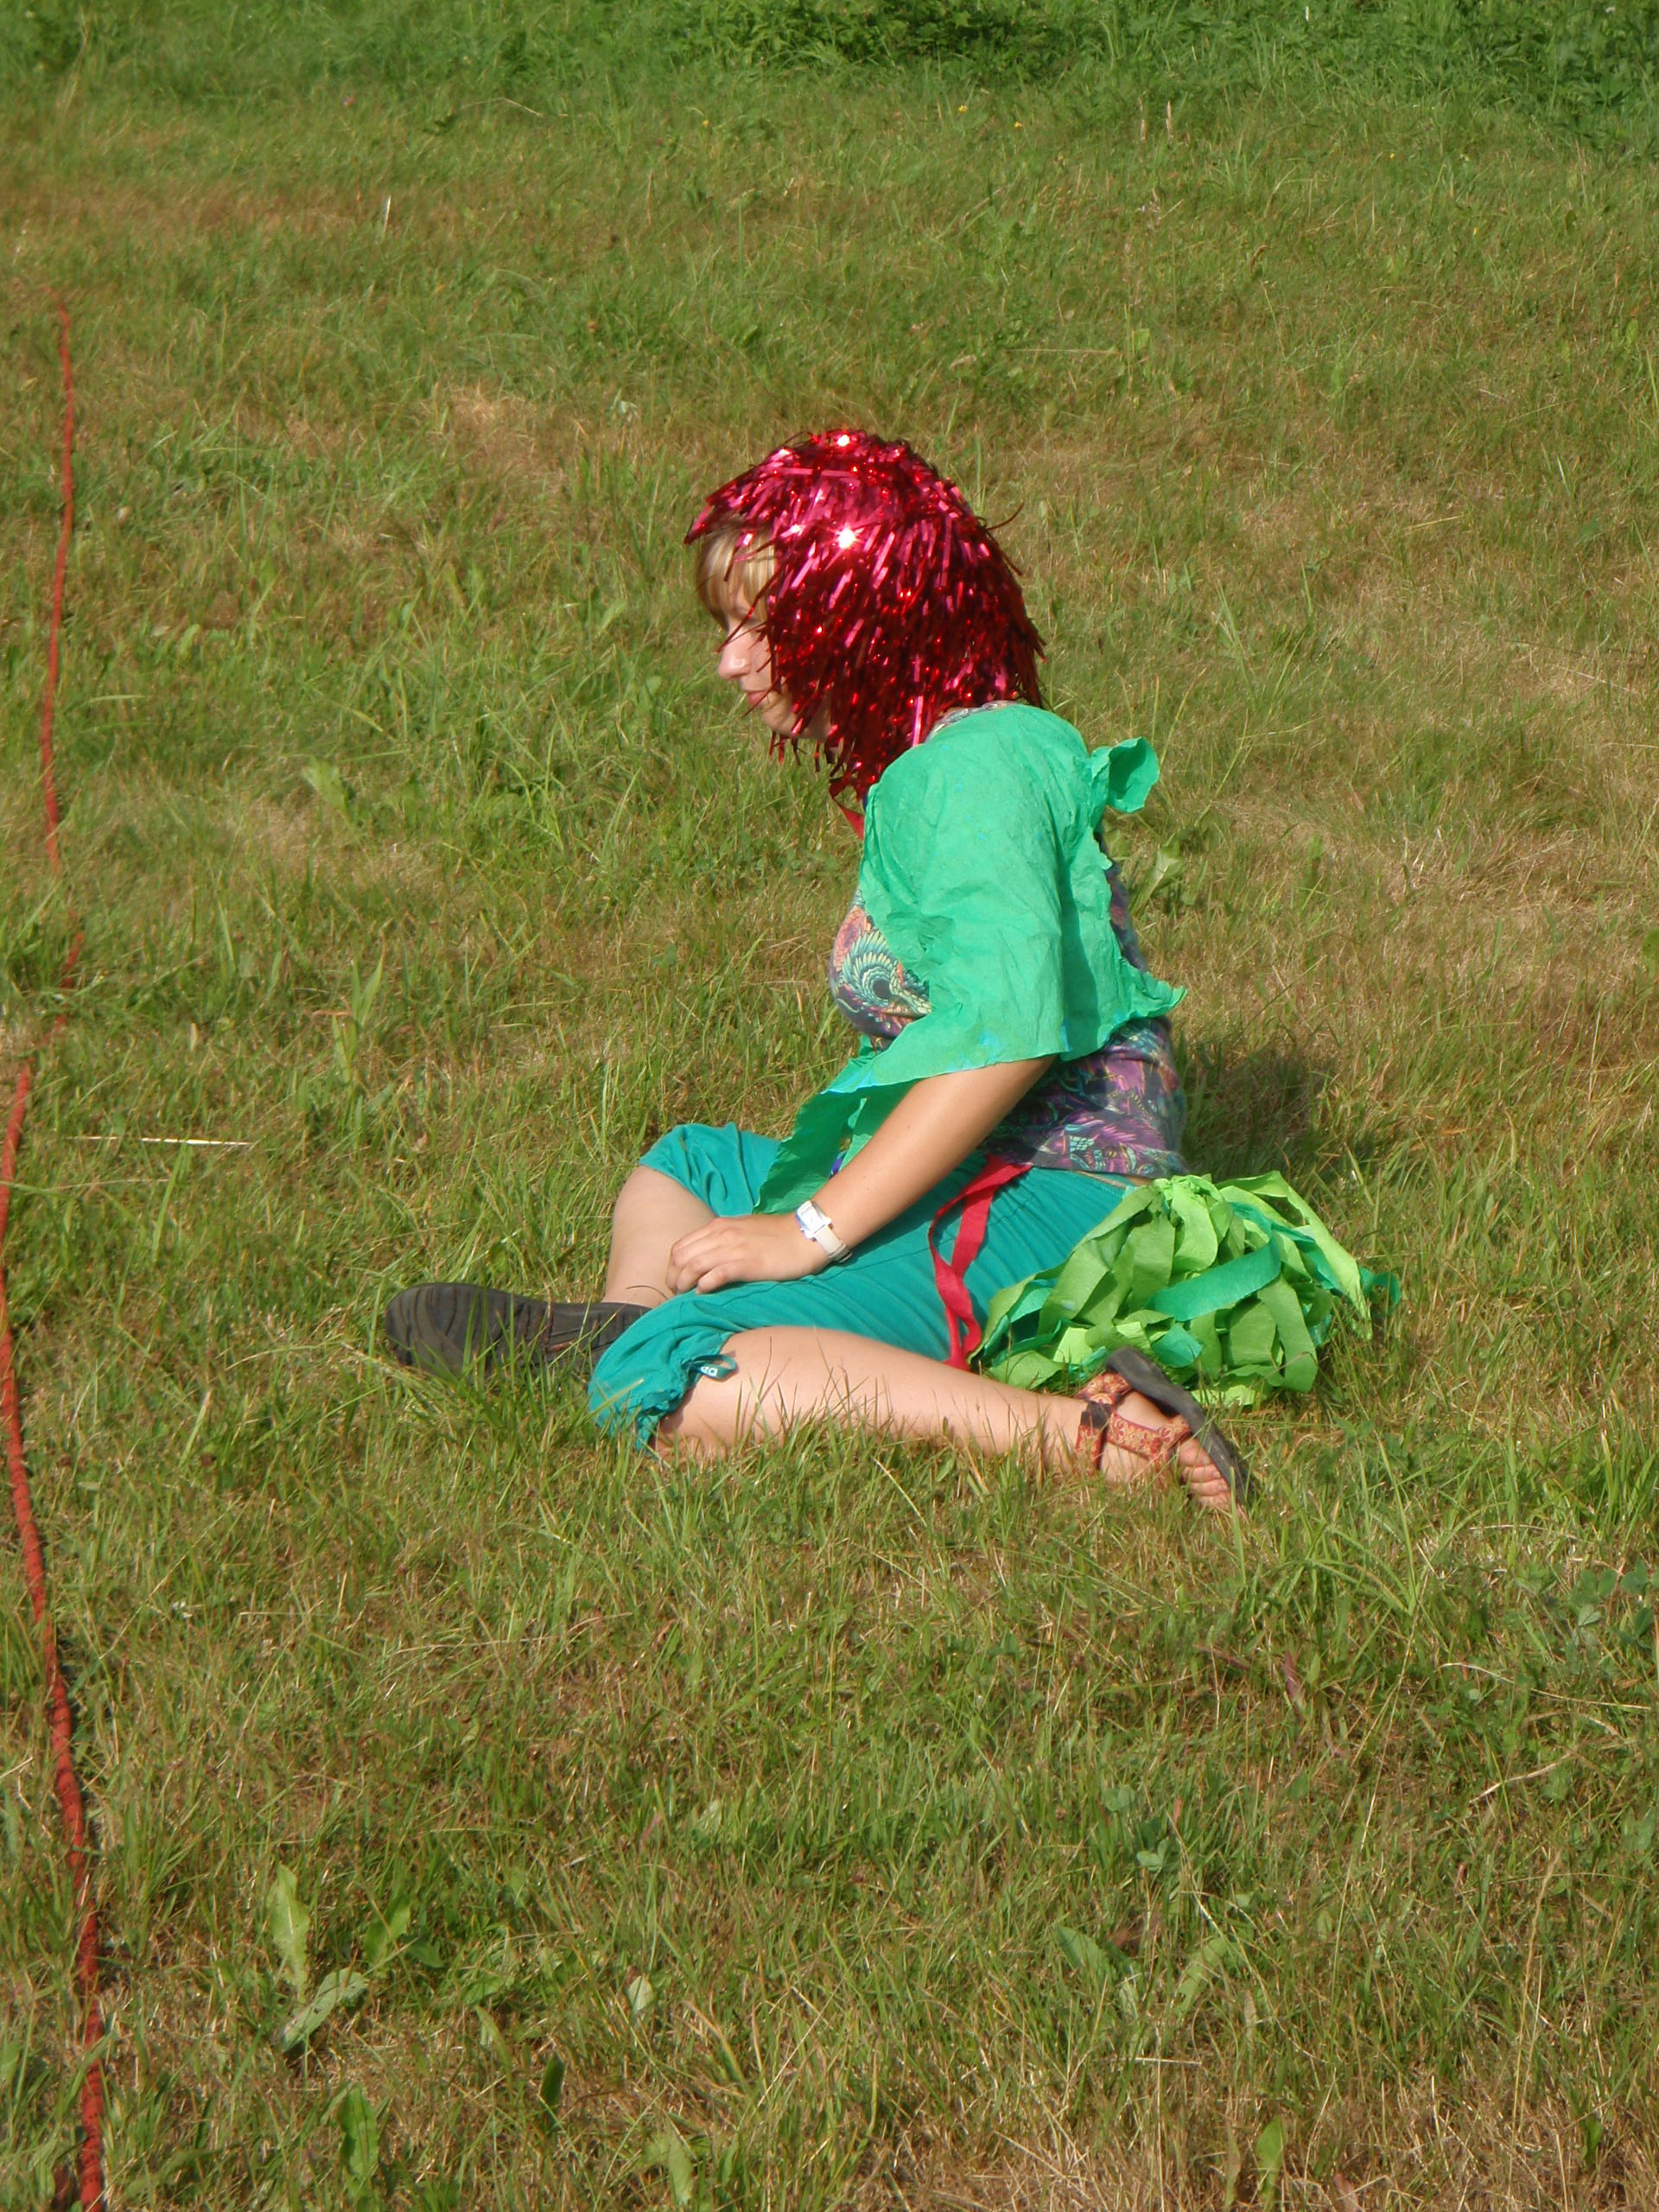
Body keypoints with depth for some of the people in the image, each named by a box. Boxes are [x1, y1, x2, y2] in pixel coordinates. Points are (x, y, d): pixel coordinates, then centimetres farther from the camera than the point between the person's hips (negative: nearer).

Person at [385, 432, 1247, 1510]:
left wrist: (813, 1229, -24)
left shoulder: (981, 768, -14)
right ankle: (627, 1321, 3)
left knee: (661, 1389, -28)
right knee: (683, 1164, 33)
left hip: (1042, 1205, -12)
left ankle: (1072, 1432, -34)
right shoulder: (929, 764, 19)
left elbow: (1006, 1036, -27)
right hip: (973, 1183, 12)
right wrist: (811, 1174, 11)